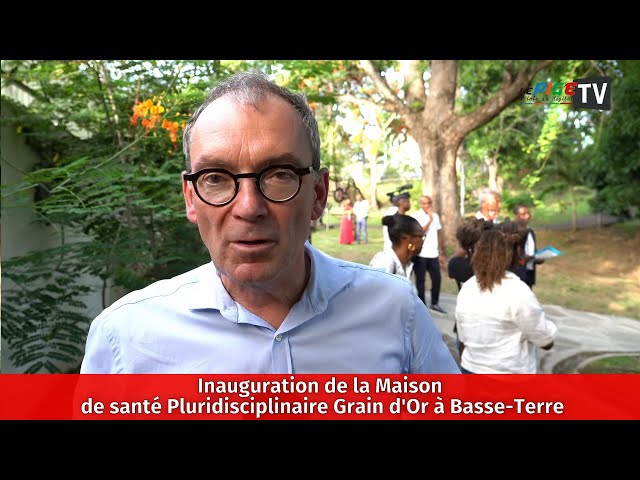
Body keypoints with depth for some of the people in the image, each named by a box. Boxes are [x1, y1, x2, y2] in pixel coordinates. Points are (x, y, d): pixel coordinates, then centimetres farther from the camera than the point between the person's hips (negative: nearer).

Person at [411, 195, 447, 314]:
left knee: (437, 278, 7)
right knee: (421, 280, 3)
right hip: (420, 254, -5)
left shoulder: (436, 216, 10)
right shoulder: (416, 216, -8)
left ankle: (434, 303, 23)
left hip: (433, 254, 5)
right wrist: (430, 219, -18)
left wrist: (441, 252, 13)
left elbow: (439, 234, 14)